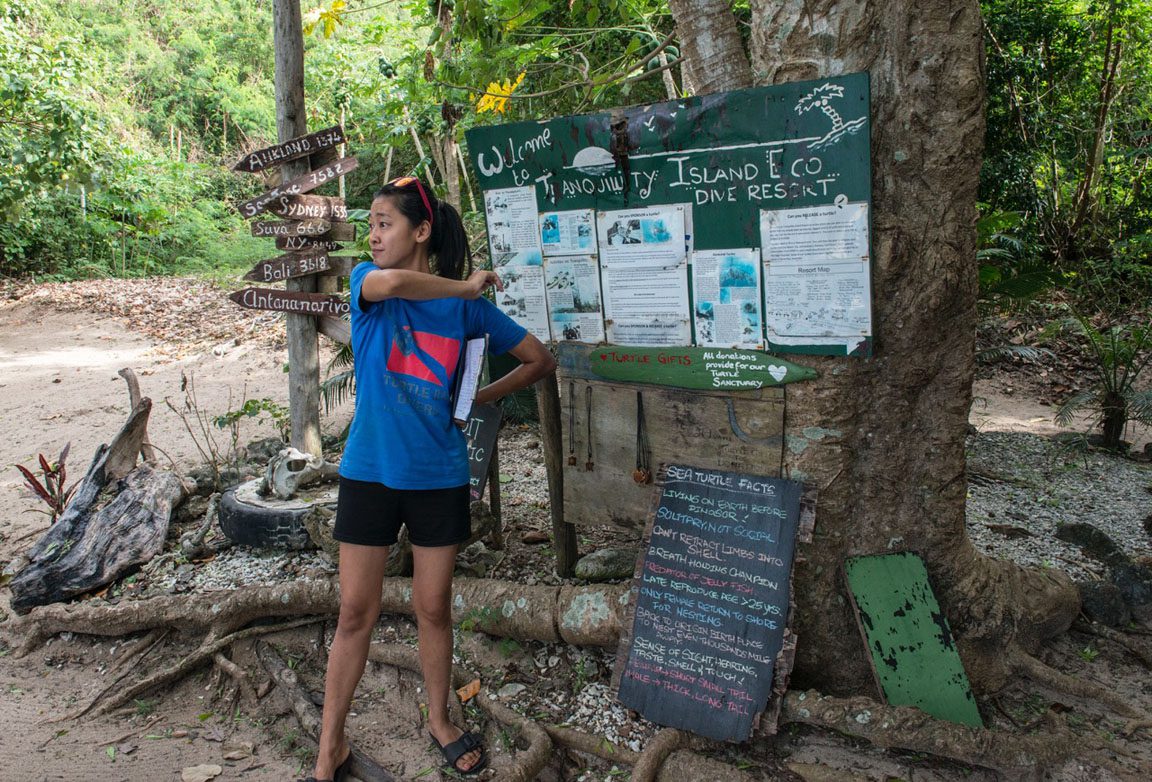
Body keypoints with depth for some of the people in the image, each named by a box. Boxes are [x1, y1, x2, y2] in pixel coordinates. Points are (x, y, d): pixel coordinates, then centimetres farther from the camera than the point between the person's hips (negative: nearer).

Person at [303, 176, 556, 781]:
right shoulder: (366, 279, -3)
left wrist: (479, 399, -2)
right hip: (370, 472, 0)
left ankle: (440, 721, 36)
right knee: (355, 612, 7)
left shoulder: (466, 306, -1)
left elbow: (540, 360, 6)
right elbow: (390, 284, -31)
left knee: (434, 607, 13)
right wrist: (467, 285, -19)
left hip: (439, 476, 1)